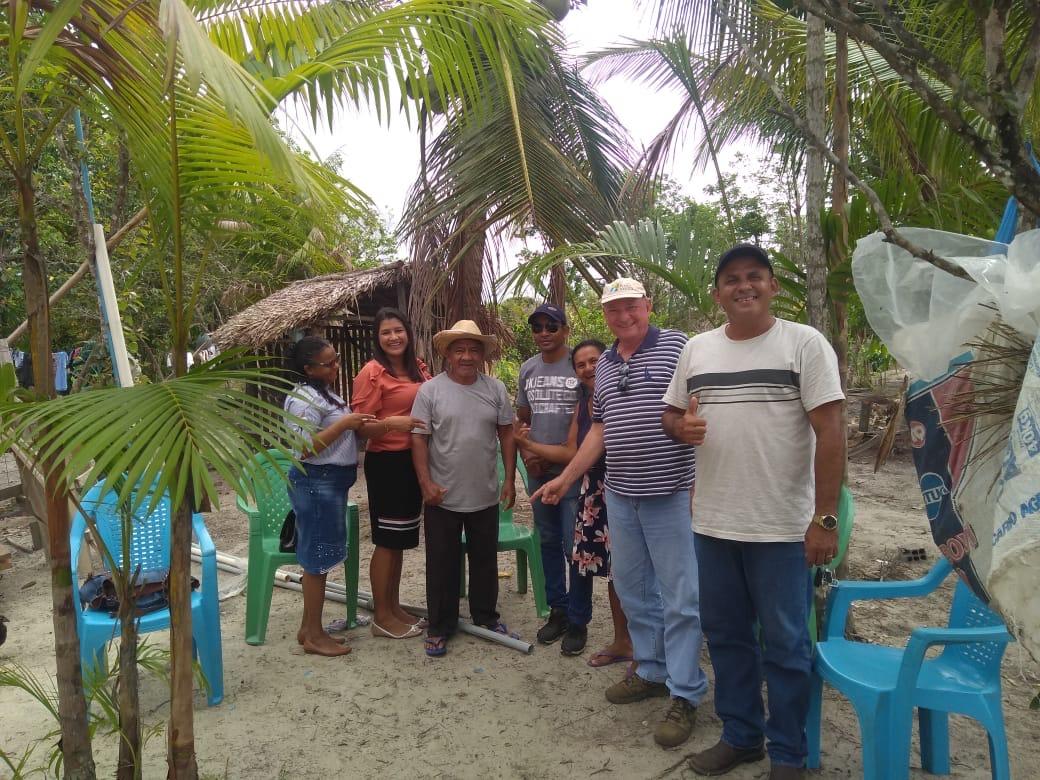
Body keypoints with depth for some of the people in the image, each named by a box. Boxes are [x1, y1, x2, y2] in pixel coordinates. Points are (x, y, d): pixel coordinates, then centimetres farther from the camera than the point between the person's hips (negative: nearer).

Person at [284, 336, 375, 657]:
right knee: (318, 558, 0)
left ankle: (308, 628, 28)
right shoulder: (304, 398, -19)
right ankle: (314, 636, 13)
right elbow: (305, 448, -23)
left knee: (317, 558, 16)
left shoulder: (323, 391, 13)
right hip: (316, 483, -10)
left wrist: (354, 423, 10)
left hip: (331, 482, 10)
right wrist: (344, 423, -24)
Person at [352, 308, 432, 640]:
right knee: (387, 540, 3)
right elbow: (363, 427, -13)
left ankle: (394, 607, 30)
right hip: (386, 463, -7)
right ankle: (381, 617, 17)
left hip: (414, 460, 7)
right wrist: (392, 423, -30)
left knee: (402, 538, 16)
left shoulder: (418, 367, 8)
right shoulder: (372, 372, -12)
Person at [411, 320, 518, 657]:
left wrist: (510, 479, 2)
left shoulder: (495, 389, 1)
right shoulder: (430, 390, -7)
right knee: (442, 565, 9)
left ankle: (485, 614, 37)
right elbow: (419, 438, -7)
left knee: (485, 560, 18)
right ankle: (440, 626, 25)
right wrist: (426, 482, -13)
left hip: (485, 496, 3)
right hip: (442, 497, -2)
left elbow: (506, 434, 5)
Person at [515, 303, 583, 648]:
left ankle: (578, 620, 15)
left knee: (575, 548, 0)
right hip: (538, 473, 6)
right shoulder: (527, 369, 9)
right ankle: (557, 610, 30)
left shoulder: (579, 366, -8)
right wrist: (526, 454, 0)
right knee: (548, 543, 15)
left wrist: (555, 457, -11)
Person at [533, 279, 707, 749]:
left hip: (670, 493, -6)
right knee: (631, 588, 15)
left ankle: (684, 695, 14)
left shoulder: (676, 346, -4)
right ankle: (652, 671, 32)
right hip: (620, 496, 7)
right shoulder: (604, 365, 14)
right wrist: (566, 478, 14)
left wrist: (702, 480, -21)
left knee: (679, 596, 1)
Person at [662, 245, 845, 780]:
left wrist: (824, 519, -15)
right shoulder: (696, 349, 8)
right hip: (713, 524, 5)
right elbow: (671, 414, 17)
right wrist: (681, 426, -8)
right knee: (726, 636, 17)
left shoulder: (804, 343, -6)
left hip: (783, 529, -4)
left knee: (785, 646, 8)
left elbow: (829, 432, -11)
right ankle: (740, 736, 36)